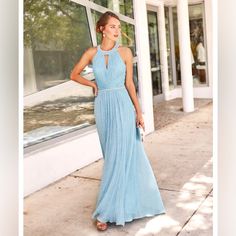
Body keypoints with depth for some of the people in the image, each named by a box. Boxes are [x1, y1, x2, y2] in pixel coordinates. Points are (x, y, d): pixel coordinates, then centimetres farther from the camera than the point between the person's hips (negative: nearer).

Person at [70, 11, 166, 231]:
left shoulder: (125, 52, 1)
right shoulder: (92, 53, 4)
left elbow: (129, 83, 1)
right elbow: (74, 75, 15)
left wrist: (138, 111, -2)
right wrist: (93, 84, 3)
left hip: (123, 105, -2)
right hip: (103, 107, 2)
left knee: (121, 155, -4)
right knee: (112, 155, 9)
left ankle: (107, 210, 6)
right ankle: (125, 200, 28)